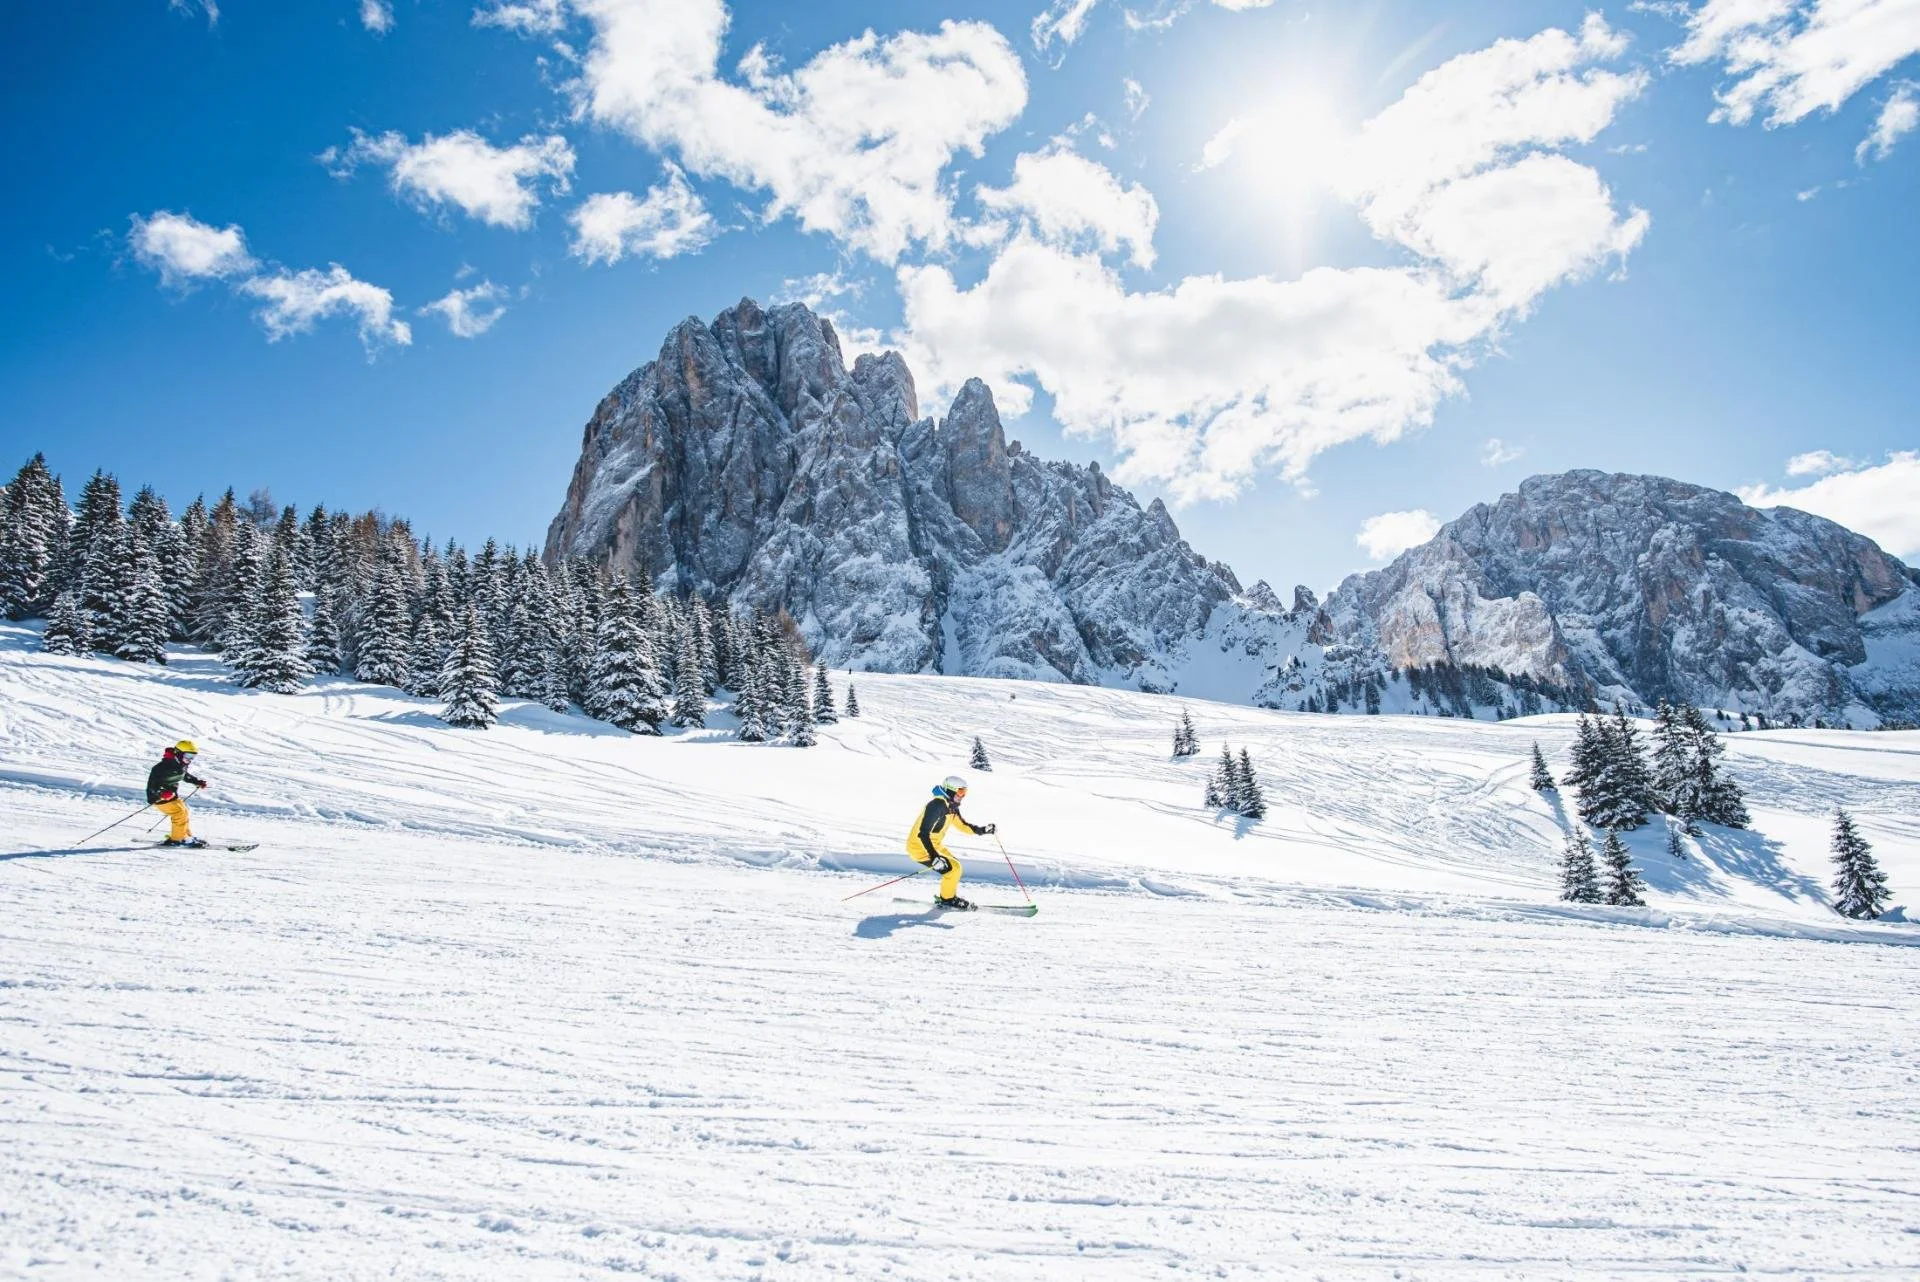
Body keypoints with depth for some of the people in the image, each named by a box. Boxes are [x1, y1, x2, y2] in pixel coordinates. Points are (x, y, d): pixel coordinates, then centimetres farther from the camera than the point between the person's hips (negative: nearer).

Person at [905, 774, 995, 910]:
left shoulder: (951, 806, 5)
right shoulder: (937, 805, -25)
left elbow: (964, 825, 17)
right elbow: (923, 833, -32)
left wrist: (983, 829, 1)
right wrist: (934, 857, -38)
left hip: (935, 845, 10)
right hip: (920, 847, -10)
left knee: (954, 867, 15)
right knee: (953, 868, -11)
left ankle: (949, 896, 29)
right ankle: (947, 899, 8)